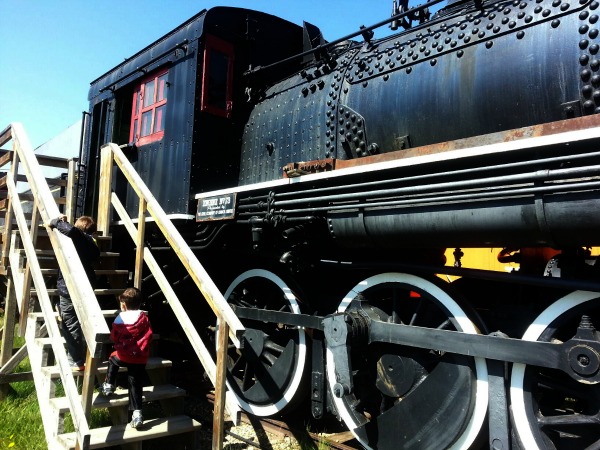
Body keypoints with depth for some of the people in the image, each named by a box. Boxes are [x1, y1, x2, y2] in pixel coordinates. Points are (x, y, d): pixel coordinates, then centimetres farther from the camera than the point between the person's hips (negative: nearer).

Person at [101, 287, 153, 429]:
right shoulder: (143, 317, 0)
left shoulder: (119, 319, 1)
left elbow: (113, 338, 8)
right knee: (135, 385, 4)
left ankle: (108, 385, 34)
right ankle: (137, 413, -4)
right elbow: (148, 335, -3)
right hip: (140, 358, 0)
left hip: (123, 356, 0)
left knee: (113, 359, 34)